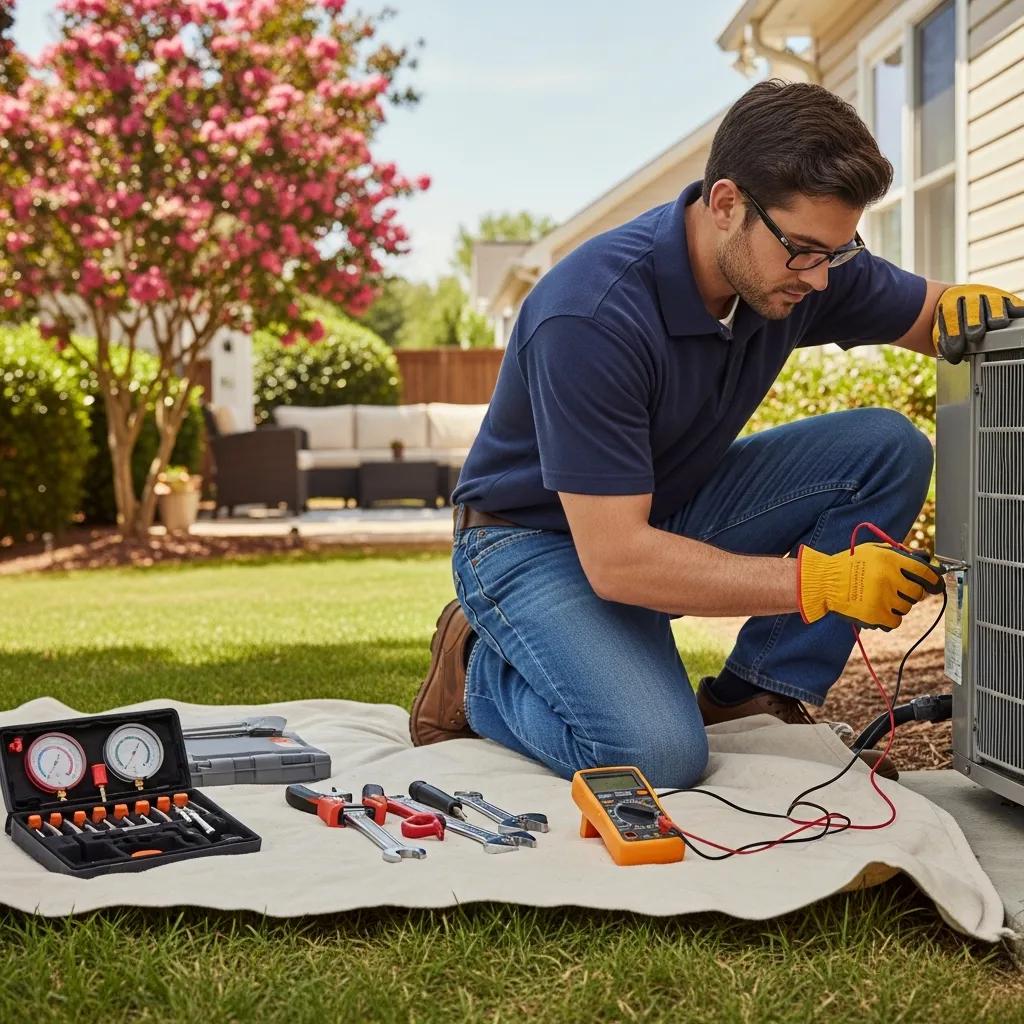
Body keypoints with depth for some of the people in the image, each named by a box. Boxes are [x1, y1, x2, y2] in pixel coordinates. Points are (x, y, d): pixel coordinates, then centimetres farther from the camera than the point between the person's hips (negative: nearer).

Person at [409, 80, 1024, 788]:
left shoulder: (804, 259, -12)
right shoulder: (593, 317, -33)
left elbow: (927, 314, 7)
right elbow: (616, 560, -33)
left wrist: (966, 308, -20)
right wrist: (819, 581, -35)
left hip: (669, 510, 7)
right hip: (539, 540, -7)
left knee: (889, 448, -11)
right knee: (658, 753, -32)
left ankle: (753, 702, -5)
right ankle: (480, 670, -1)